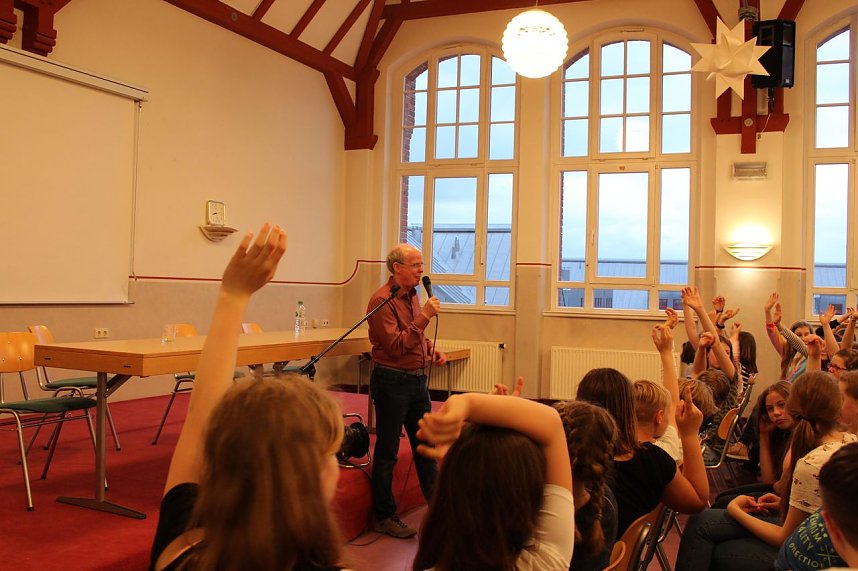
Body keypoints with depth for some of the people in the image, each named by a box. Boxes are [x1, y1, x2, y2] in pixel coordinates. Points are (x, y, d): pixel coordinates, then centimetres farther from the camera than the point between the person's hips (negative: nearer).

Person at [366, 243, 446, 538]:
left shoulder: (412, 295, 12)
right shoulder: (383, 300, -16)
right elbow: (396, 346, -23)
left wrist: (432, 350, 8)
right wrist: (424, 317, -25)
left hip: (418, 379, 9)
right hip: (392, 381, -9)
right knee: (387, 451, 3)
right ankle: (384, 517, 15)